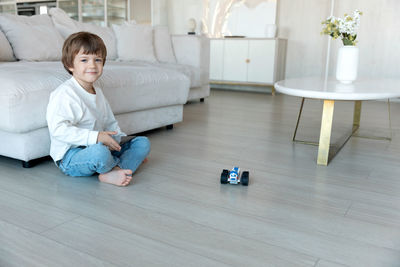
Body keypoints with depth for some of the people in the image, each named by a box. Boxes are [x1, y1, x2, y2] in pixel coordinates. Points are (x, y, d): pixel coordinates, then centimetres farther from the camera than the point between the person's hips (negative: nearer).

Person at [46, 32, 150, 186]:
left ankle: (113, 174, -21)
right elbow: (58, 129, -26)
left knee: (143, 142, 3)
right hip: (70, 157, -8)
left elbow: (110, 123, 20)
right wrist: (96, 137, -29)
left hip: (100, 147, 9)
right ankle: (120, 164, -5)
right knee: (99, 152, -41)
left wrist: (118, 139, -1)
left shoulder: (98, 92, 13)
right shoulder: (65, 93, -16)